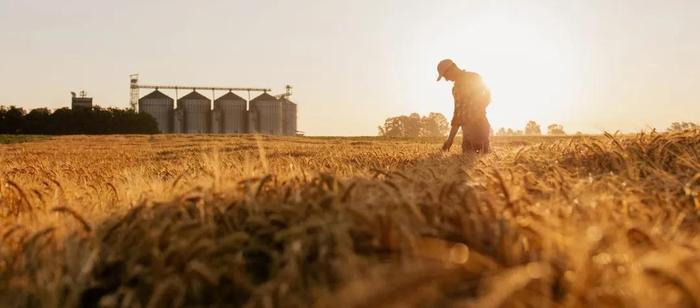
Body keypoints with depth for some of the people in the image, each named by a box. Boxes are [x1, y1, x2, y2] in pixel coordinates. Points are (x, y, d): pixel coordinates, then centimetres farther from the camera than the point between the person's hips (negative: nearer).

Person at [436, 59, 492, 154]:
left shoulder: (473, 78, -2)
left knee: (483, 155, -11)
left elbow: (487, 97, -9)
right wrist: (450, 138, 19)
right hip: (467, 128, 8)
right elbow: (457, 111, 22)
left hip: (479, 124, -8)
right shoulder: (456, 87, 21)